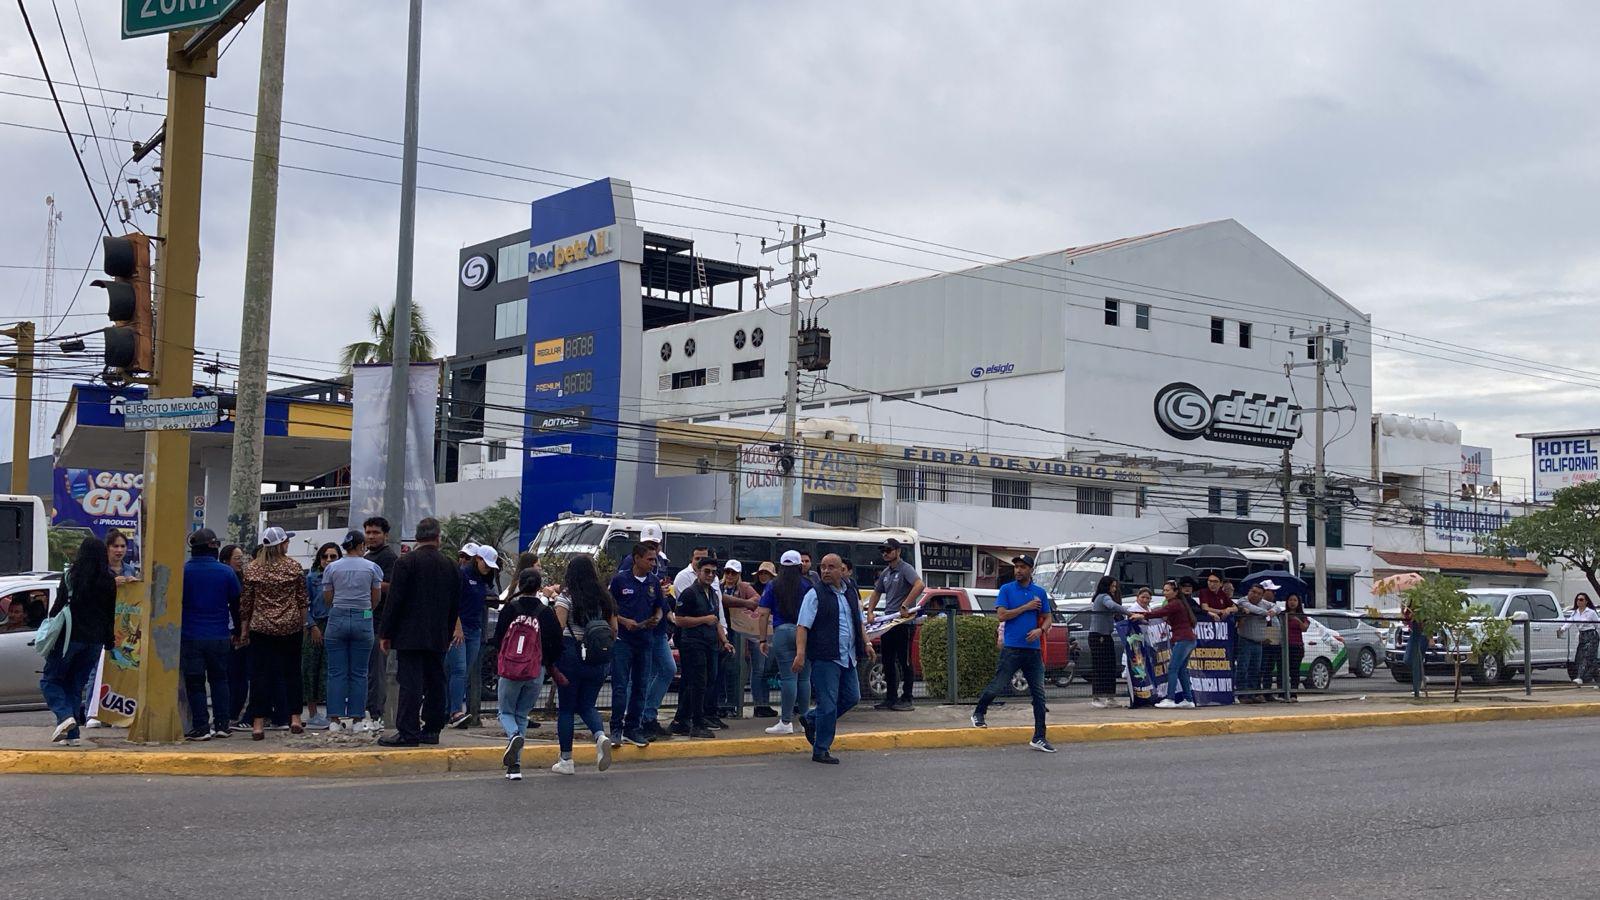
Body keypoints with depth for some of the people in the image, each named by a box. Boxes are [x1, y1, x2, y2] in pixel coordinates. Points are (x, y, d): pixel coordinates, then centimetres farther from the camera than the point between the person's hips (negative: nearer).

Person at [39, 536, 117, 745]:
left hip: (71, 636, -4)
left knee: (50, 680, 7)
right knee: (76, 684, 11)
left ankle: (65, 716, -16)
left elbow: (60, 604, -6)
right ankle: (72, 734, 6)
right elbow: (111, 614, 7)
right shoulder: (109, 581, 3)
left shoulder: (72, 574, -6)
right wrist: (109, 642, 15)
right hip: (95, 640, 4)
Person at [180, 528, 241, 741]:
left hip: (190, 636, -2)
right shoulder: (226, 572, -4)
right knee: (219, 679, 15)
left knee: (194, 682, 5)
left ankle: (201, 727, 3)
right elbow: (236, 604, 3)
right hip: (220, 636, 2)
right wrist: (236, 631, 15)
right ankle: (222, 724, 13)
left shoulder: (182, 571, -7)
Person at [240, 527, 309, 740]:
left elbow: (245, 602, 3)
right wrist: (303, 623, 14)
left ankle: (258, 724, -2)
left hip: (261, 628, 0)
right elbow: (302, 600, 2)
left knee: (260, 675, 1)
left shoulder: (252, 569, -1)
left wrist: (244, 629, 11)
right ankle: (294, 719, 12)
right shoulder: (294, 567, -2)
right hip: (291, 627, 0)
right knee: (292, 672, 11)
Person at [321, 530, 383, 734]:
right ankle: (357, 719, 5)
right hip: (363, 620, -1)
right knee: (359, 673, 4)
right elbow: (376, 598, 6)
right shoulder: (372, 567, 0)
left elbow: (327, 598, 6)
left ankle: (335, 719, 3)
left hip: (337, 618, 1)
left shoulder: (331, 568, 2)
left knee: (336, 672, 4)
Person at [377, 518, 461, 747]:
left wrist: (385, 633, -3)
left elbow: (394, 600, -10)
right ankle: (432, 729, 15)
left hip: (410, 636, -5)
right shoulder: (450, 565, 8)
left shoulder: (405, 562, -8)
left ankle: (408, 732, -9)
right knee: (435, 683, 10)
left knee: (410, 682, -6)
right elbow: (455, 604, 12)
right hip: (438, 638, 5)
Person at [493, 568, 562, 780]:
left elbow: (498, 639, 2)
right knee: (522, 715, 14)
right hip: (536, 673, 1)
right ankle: (514, 766, 7)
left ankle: (514, 735, -20)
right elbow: (555, 644, -1)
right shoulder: (546, 613, -2)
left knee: (505, 711, 16)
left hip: (510, 670, -1)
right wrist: (548, 663, 17)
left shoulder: (510, 608, -4)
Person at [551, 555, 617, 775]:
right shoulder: (604, 597, 8)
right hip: (598, 660, 4)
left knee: (566, 708, 7)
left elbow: (558, 629, -14)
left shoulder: (566, 598, -6)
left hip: (571, 656, -4)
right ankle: (601, 736, -15)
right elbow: (613, 630, 10)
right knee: (587, 705, 15)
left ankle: (566, 761, 9)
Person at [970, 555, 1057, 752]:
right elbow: (1002, 615, -7)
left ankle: (1039, 738, 6)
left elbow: (1047, 618, 14)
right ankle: (978, 713, 23)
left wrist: (1040, 630, -7)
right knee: (997, 687, -5)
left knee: (1039, 694, 1)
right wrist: (1026, 607, -9)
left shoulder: (1040, 592, 11)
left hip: (1033, 649, 3)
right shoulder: (1006, 589, 2)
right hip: (1012, 649, -3)